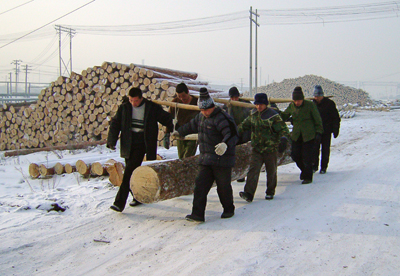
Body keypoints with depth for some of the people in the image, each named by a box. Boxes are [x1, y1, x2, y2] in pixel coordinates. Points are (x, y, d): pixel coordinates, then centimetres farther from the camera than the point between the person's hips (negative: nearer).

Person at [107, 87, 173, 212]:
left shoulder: (152, 108, -4)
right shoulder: (124, 107, 4)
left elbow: (167, 119, 7)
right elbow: (115, 124, 7)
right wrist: (111, 141, -2)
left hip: (141, 144, -4)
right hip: (128, 144, 4)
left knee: (129, 172, -12)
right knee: (131, 172, 11)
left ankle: (120, 203, -9)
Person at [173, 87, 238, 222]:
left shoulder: (221, 118, -15)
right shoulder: (201, 117, 13)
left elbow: (232, 134, -25)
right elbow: (192, 125, 33)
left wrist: (225, 144, -45)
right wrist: (179, 132, 46)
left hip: (221, 159, -7)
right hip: (205, 159, 7)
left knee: (223, 186, 3)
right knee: (200, 184, -1)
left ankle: (229, 210, 27)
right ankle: (197, 214, 0)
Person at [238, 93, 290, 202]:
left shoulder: (273, 115, -10)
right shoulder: (253, 115, 7)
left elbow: (283, 129, -11)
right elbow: (244, 125, 21)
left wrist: (283, 138, -29)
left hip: (270, 149, -3)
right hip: (256, 149, 3)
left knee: (271, 172, 11)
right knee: (253, 170, -10)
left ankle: (270, 192, 30)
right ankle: (248, 194, -16)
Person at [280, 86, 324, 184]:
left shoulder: (310, 105, -10)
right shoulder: (291, 106, 2)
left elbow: (317, 120, -5)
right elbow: (284, 116, 13)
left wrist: (318, 133, -10)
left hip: (309, 136, -4)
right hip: (296, 136, 5)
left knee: (307, 157, -3)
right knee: (295, 155, 6)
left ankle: (308, 177, 13)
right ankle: (304, 170, 35)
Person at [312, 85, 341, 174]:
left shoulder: (329, 103, -4)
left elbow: (336, 118, -1)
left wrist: (335, 130, -6)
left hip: (326, 131, -2)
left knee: (325, 149, 3)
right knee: (314, 149, 0)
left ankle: (323, 167, 12)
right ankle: (314, 166, 11)